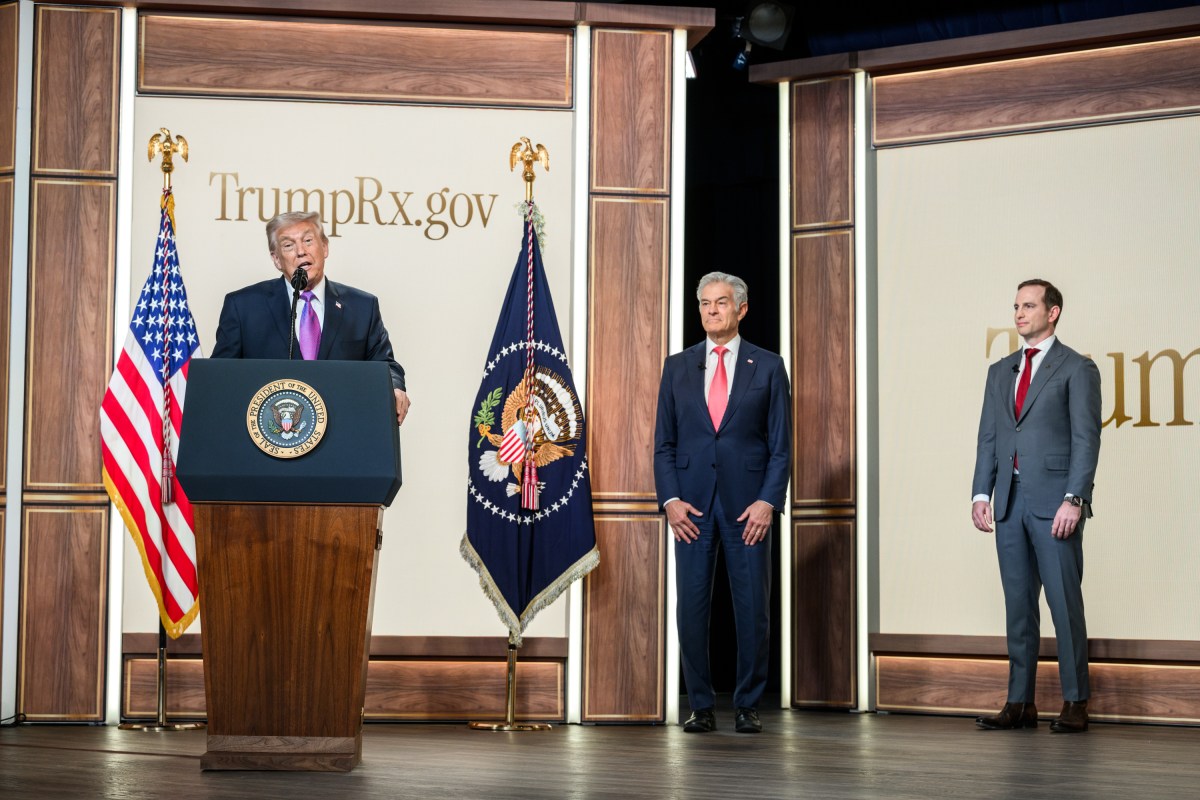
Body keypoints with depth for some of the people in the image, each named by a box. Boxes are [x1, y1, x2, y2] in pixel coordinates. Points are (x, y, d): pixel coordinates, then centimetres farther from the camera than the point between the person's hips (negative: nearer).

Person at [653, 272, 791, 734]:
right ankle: (700, 707, 9)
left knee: (752, 609, 0)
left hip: (747, 505, -1)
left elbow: (781, 444, 2)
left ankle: (747, 707, 11)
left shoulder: (768, 367, 5)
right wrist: (670, 499, -4)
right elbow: (664, 442, 9)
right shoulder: (678, 367, 10)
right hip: (691, 504, 1)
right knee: (691, 607, 0)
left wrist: (767, 501, -9)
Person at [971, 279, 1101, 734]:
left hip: (1054, 502, -5)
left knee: (1065, 602, -3)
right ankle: (1020, 703, 10)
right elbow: (988, 437, 16)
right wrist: (981, 493, 5)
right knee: (1018, 604, 7)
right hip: (1010, 502, 5)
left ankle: (1074, 703, 3)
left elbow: (1086, 439, -7)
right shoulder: (1000, 371, 17)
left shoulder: (1077, 369, 0)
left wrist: (1074, 499, -16)